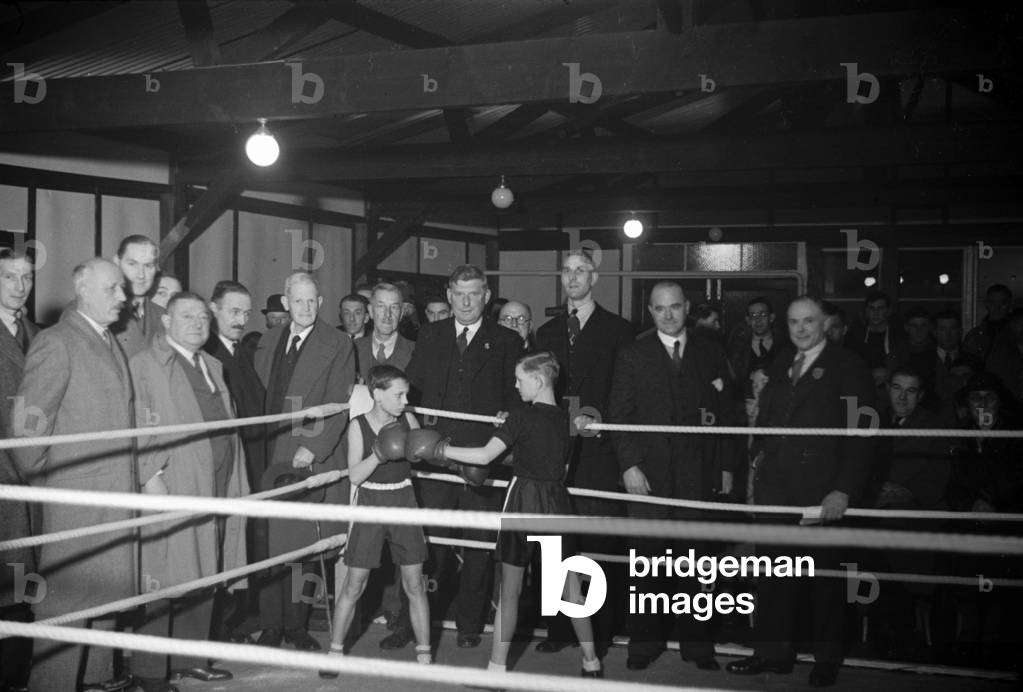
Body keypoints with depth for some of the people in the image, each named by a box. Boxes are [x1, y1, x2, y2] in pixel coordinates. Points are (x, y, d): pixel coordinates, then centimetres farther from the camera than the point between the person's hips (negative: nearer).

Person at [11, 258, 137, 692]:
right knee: (67, 597, 0)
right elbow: (27, 425, -12)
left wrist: (131, 481, 13)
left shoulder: (111, 342, 14)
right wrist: (42, 485, -5)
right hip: (75, 494, -8)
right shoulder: (56, 343, -12)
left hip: (117, 493, 8)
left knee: (106, 590, 16)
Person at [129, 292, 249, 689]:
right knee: (162, 582, -3)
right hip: (170, 492, -7)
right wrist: (150, 475, -17)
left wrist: (235, 485, 15)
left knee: (202, 580, 12)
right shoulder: (144, 366, -3)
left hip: (215, 492, 7)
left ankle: (191, 659, 24)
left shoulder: (213, 366, 20)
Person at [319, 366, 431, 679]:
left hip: (404, 503, 2)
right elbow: (354, 476, -14)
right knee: (354, 584, 3)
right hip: (370, 505, -2)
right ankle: (335, 650, 19)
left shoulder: (407, 420, -1)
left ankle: (424, 655, 14)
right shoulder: (359, 426, -8)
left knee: (414, 584, 4)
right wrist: (379, 454, -27)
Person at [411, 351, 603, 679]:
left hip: (523, 501, -5)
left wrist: (442, 450, -6)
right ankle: (591, 663, 18)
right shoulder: (566, 421, 6)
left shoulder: (522, 417, -10)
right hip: (557, 503, 5)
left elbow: (485, 455, -14)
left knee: (509, 590, 4)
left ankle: (497, 667, 11)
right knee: (570, 587, 11)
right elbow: (562, 470, 13)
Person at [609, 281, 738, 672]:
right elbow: (619, 415, 2)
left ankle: (696, 643, 12)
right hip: (647, 474, -1)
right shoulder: (632, 356, 7)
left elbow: (726, 415, 10)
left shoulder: (711, 355, 11)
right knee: (648, 560, 2)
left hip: (698, 476, 1)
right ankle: (645, 641, 13)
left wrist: (727, 466, 5)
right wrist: (629, 465, -7)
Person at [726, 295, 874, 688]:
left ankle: (827, 658, 18)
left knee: (824, 572, 5)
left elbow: (859, 434, -9)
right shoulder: (778, 370, 18)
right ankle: (773, 652, 16)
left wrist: (844, 490, -16)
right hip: (777, 488, 5)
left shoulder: (848, 367, -2)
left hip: (822, 490, -5)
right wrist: (759, 467, 4)